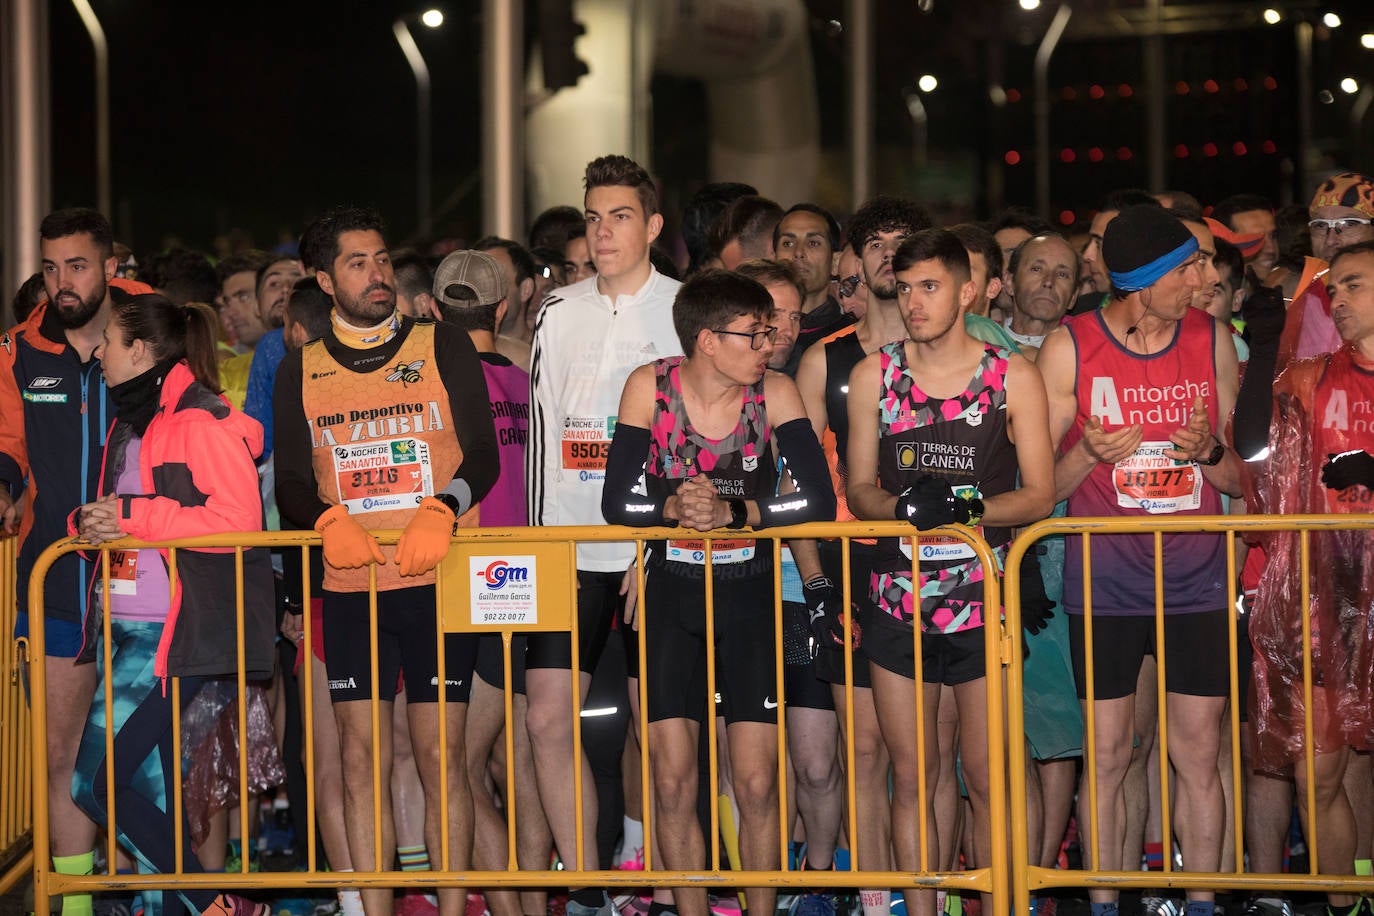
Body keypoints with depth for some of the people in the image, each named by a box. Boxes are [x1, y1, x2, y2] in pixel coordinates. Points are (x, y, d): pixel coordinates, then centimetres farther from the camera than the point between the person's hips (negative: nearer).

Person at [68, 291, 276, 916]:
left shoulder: (200, 422, -11)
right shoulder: (130, 424, 18)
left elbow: (238, 520, -20)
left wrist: (134, 517, -19)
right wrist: (90, 522, 2)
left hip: (172, 632, -10)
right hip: (121, 628, 10)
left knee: (97, 784, -13)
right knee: (148, 784, 9)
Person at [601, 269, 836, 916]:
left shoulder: (775, 393, -7)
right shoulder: (651, 387, -7)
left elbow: (819, 501, -15)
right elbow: (616, 504, -9)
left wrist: (733, 512, -25)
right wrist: (674, 509, -27)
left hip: (751, 595, 0)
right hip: (672, 594, 0)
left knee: (757, 784, -5)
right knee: (673, 783, -3)